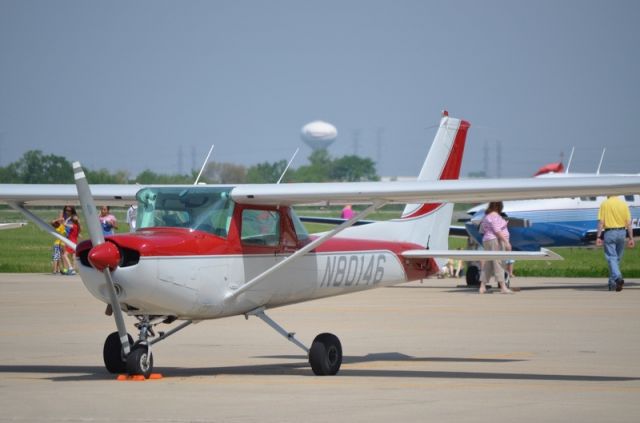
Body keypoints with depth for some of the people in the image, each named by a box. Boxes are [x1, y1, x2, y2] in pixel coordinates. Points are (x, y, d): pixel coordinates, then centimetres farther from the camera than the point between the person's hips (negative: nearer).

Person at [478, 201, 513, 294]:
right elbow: (497, 231, -19)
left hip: (487, 241, 9)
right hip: (496, 241, -9)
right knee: (498, 263, -12)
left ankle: (482, 287, 9)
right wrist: (506, 242, -20)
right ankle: (503, 287, -16)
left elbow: (482, 230, 23)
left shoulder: (486, 216, 16)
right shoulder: (495, 216, -11)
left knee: (488, 264, 10)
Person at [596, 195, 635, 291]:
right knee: (617, 258, 14)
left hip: (609, 232, -3)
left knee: (611, 258, -5)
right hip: (621, 233, 3)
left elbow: (601, 222, -8)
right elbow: (628, 223, 1)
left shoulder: (604, 204, -4)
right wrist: (631, 238, 3)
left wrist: (598, 237, -5)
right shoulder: (624, 204, 3)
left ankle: (618, 278, -27)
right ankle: (612, 283, 21)